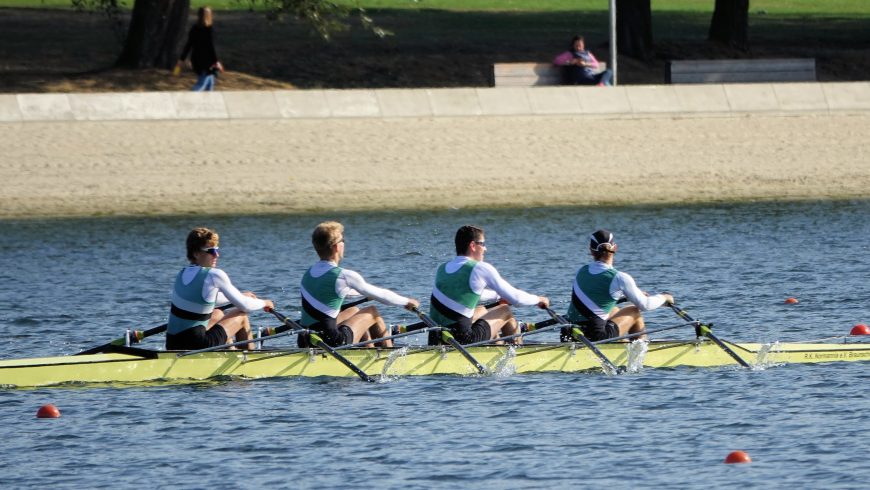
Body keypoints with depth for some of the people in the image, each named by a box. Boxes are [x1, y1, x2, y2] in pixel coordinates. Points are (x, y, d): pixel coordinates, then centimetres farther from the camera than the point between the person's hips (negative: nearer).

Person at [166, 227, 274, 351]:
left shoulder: (183, 274, 9)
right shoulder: (214, 276, -14)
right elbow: (245, 306, -6)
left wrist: (241, 296, 38)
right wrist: (264, 303, 16)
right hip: (195, 344, -8)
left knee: (218, 314, 34)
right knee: (242, 315, 12)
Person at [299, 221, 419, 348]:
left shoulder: (308, 274, 8)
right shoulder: (344, 276, -15)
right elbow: (381, 295, -2)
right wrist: (407, 302, 16)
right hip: (332, 343, -7)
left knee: (354, 311, 32)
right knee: (373, 312, 15)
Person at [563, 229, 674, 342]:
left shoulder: (581, 272, 6)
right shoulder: (619, 278, -13)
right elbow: (644, 305, -3)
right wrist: (664, 297, 19)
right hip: (597, 336, -6)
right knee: (635, 312, 17)